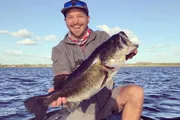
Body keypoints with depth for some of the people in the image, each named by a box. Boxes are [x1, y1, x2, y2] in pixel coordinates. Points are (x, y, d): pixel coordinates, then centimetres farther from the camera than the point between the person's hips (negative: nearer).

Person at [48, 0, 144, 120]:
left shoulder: (102, 37, 6)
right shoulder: (59, 50, 1)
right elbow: (62, 76, -15)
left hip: (108, 96, 1)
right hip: (81, 107, -1)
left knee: (136, 92, -24)